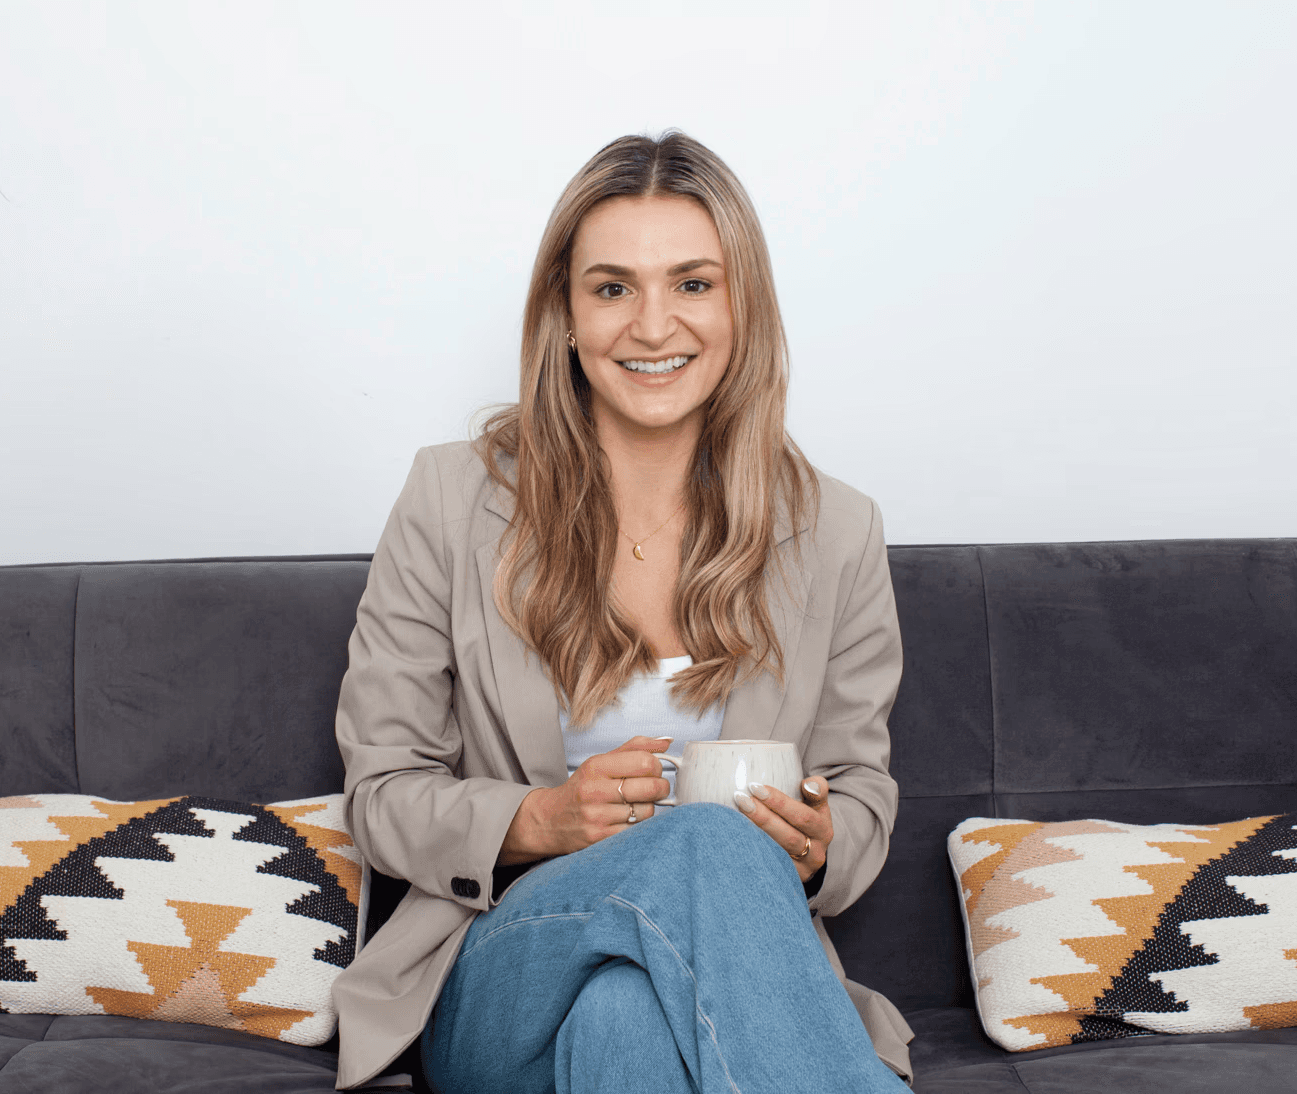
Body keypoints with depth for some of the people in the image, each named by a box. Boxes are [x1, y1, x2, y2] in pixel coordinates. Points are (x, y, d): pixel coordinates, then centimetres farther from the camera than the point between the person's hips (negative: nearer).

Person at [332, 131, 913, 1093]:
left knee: (622, 1008, -38)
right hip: (497, 982, 0)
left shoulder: (835, 535, 5)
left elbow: (863, 795, 13)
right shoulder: (452, 503, 1)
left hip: (734, 980, 1)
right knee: (707, 844, -34)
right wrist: (542, 821, -16)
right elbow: (383, 796, 4)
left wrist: (816, 847, -12)